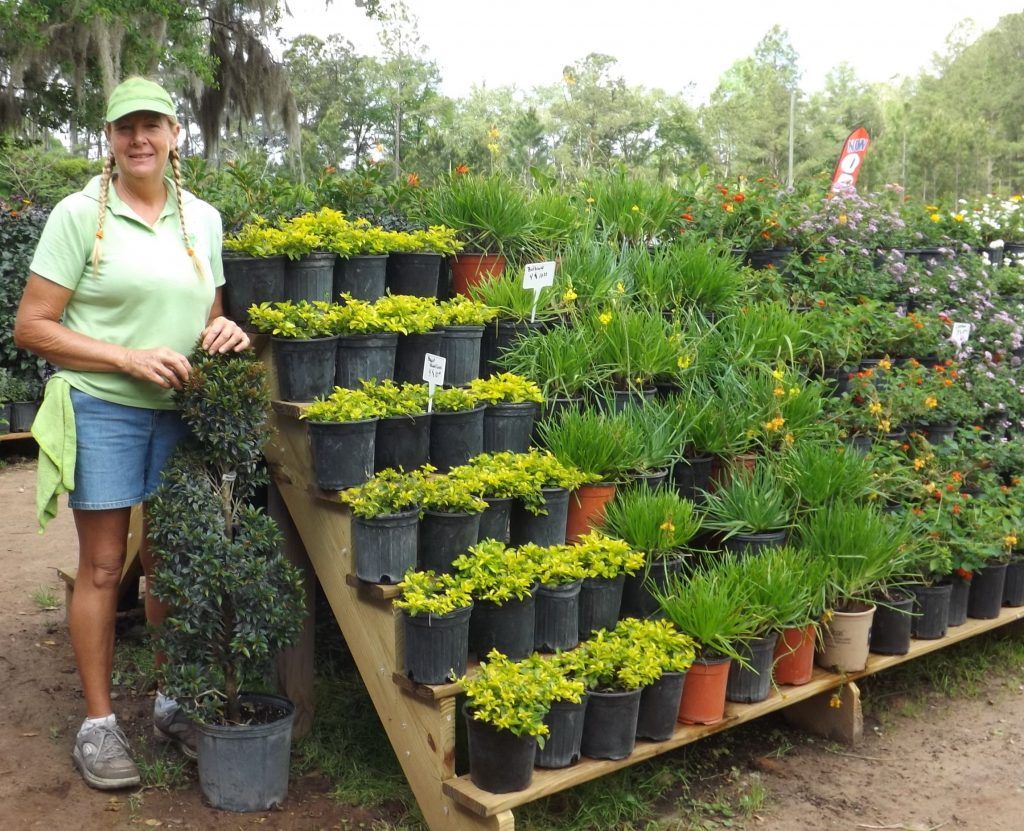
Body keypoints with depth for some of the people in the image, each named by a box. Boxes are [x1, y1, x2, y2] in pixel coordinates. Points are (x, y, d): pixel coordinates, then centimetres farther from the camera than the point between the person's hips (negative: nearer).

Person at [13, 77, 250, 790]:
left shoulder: (202, 218, 8)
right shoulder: (80, 214, -6)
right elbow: (32, 328, -8)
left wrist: (224, 329, -4)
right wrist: (130, 359, -17)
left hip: (182, 411, 4)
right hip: (103, 409, -4)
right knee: (103, 567, 3)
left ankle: (170, 702, 28)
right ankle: (98, 723, 16)